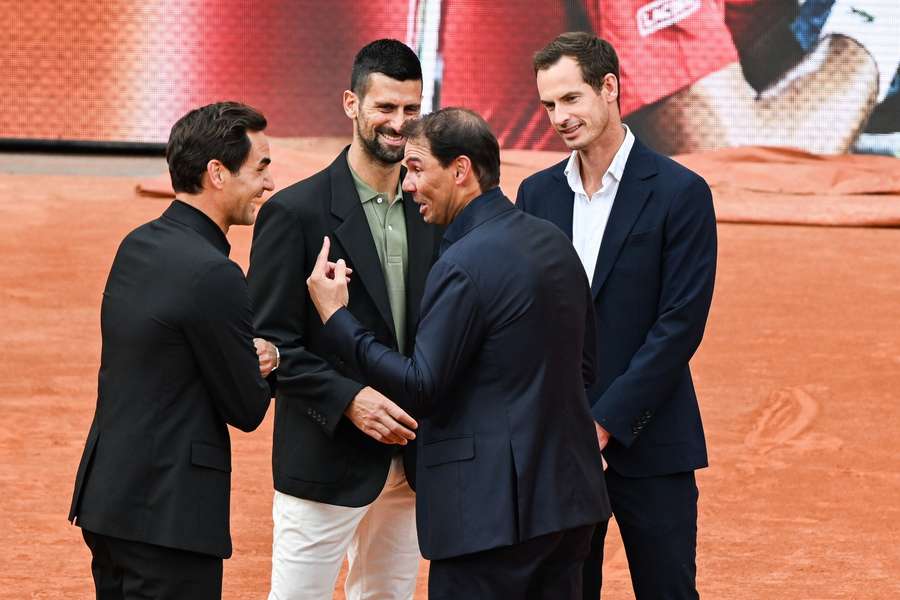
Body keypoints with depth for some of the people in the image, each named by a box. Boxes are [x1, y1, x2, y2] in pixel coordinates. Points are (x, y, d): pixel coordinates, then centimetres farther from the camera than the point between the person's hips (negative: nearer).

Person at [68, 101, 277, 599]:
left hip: (105, 499, 9)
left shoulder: (137, 246, 9)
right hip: (168, 515, -9)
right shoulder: (213, 275, -18)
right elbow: (247, 410, -10)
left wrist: (249, 356, 4)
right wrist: (259, 365, 11)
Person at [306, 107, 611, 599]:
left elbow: (420, 389, -16)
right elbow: (583, 365, 17)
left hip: (491, 511, -9)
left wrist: (336, 317, -11)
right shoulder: (553, 241, 10)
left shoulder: (465, 264, -16)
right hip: (568, 494, 9)